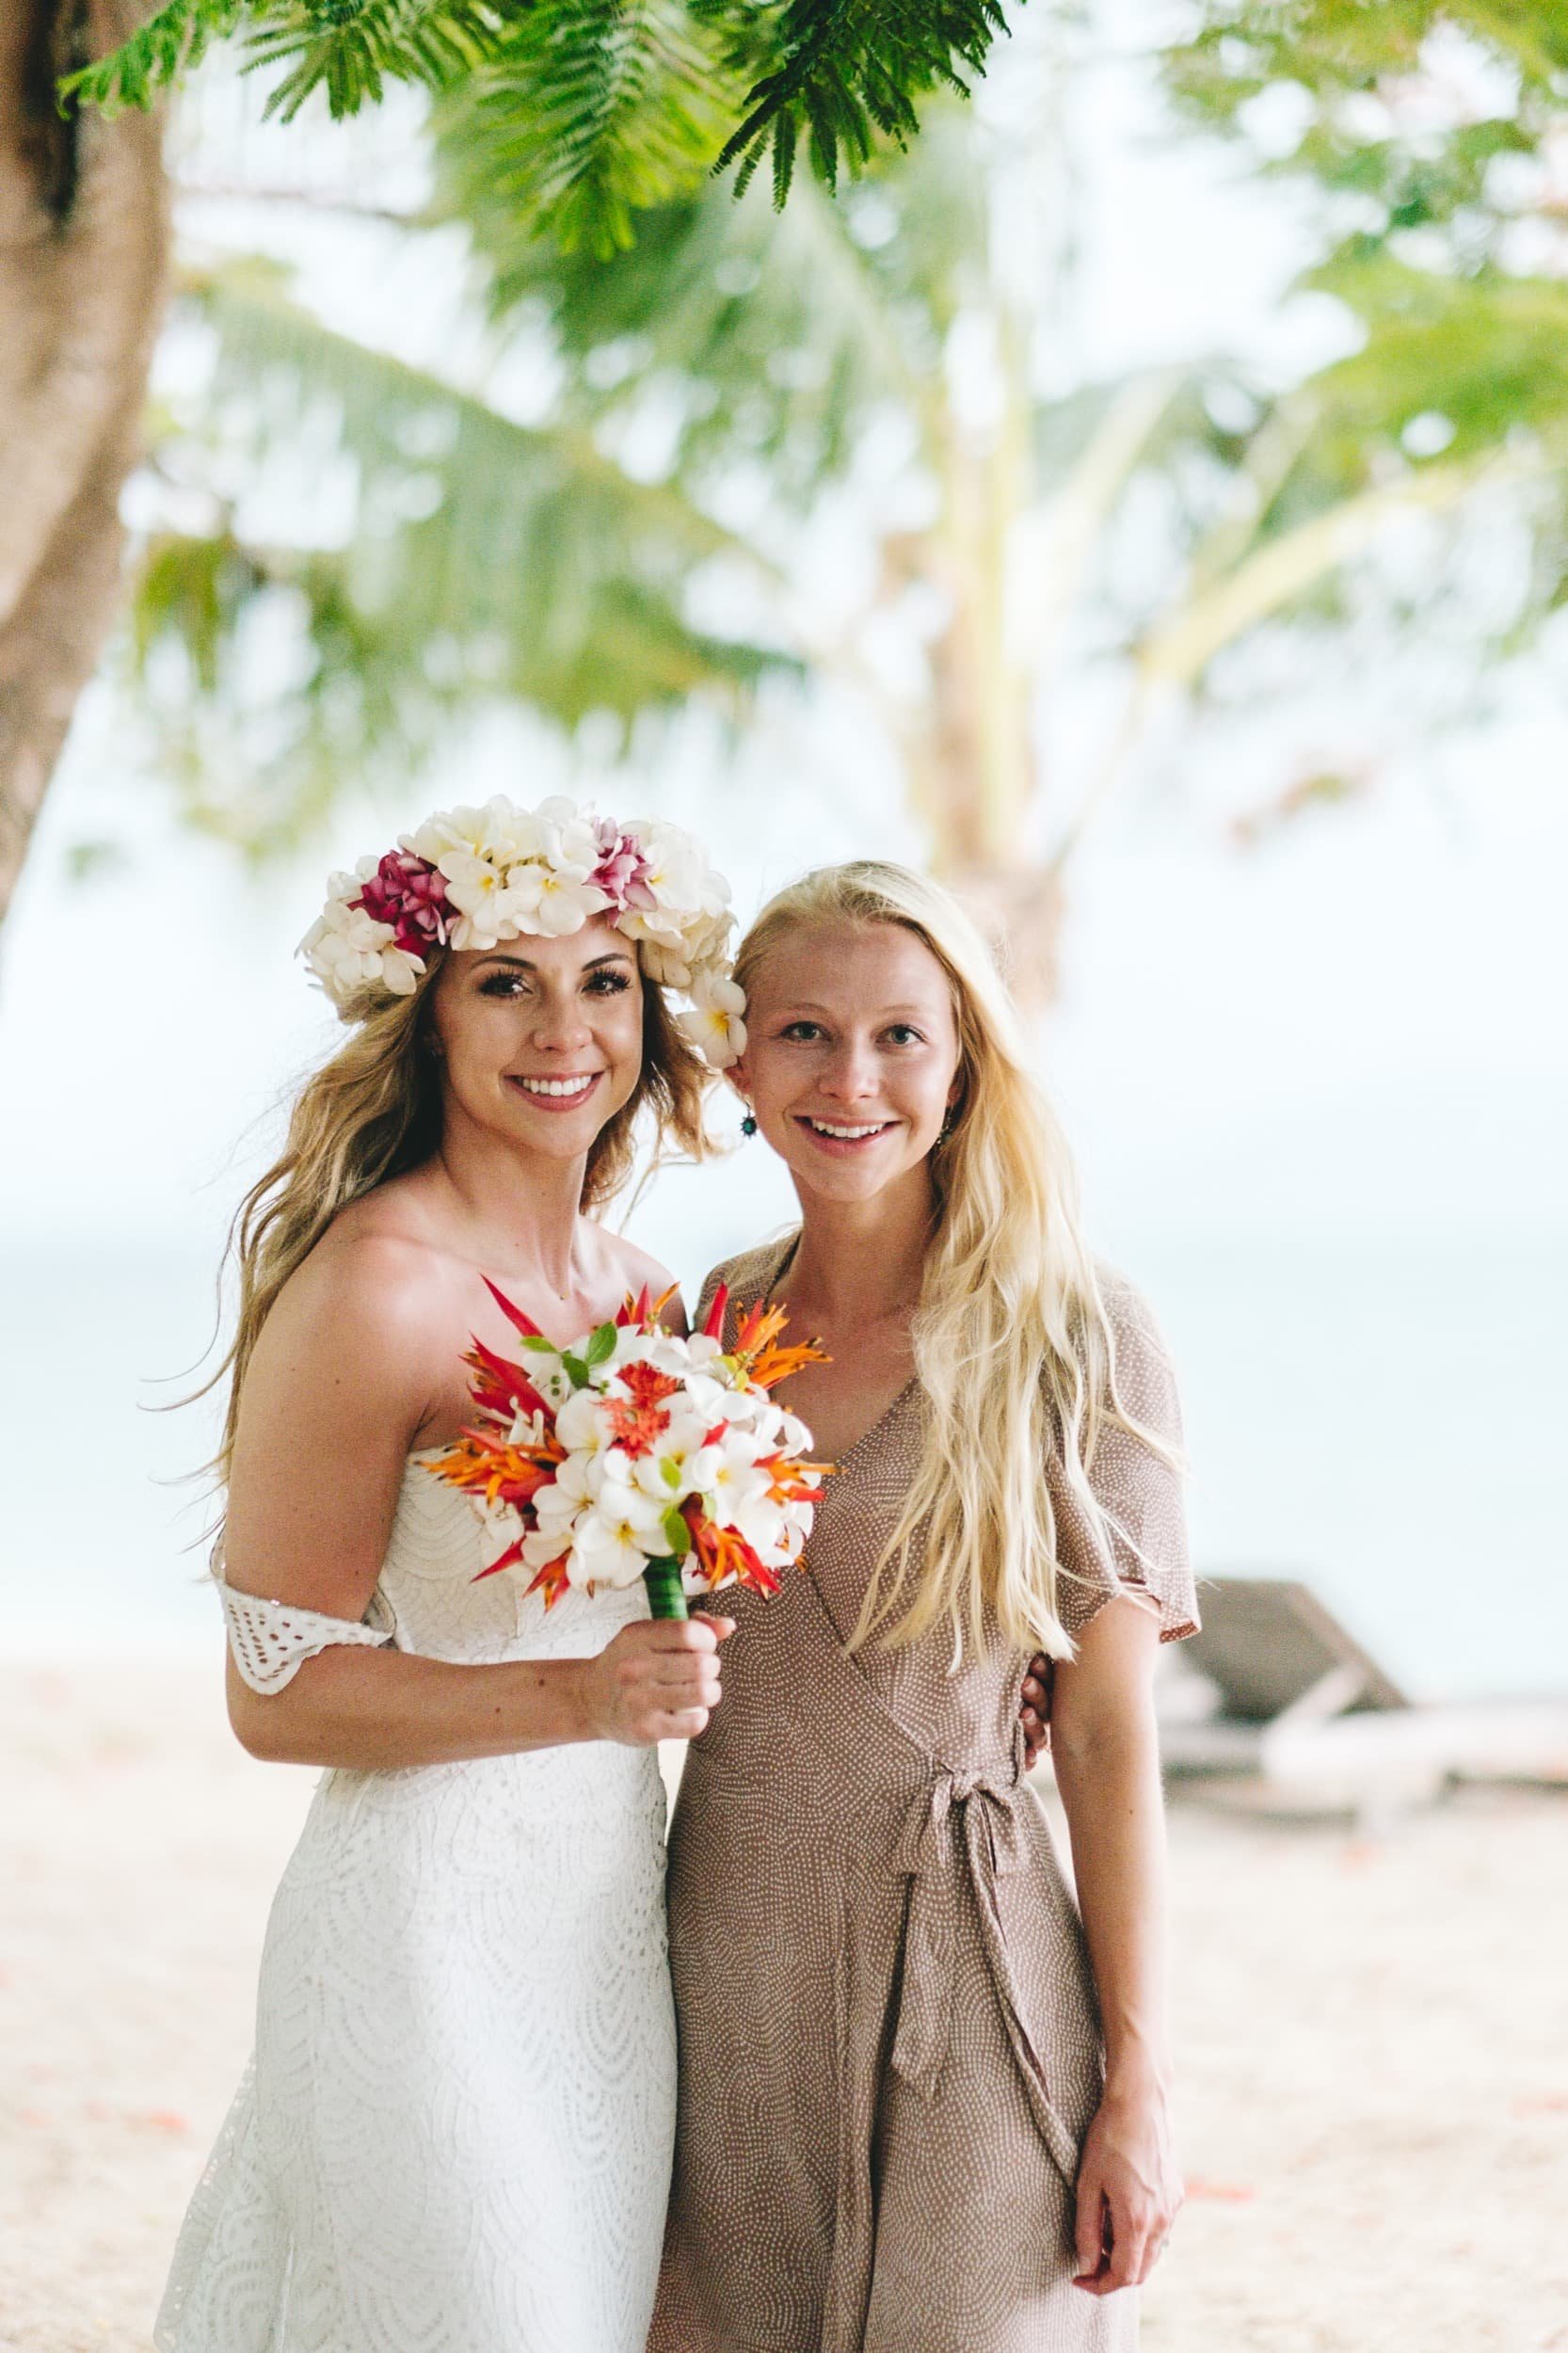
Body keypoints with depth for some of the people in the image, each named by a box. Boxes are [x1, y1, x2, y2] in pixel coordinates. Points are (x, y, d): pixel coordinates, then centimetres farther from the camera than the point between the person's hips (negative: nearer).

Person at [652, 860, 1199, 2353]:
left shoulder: (1069, 1338, -8)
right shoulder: (716, 1320, 6)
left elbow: (1108, 1736, -8)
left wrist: (1139, 2083, -9)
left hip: (961, 1993, -4)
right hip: (721, 1960, 4)